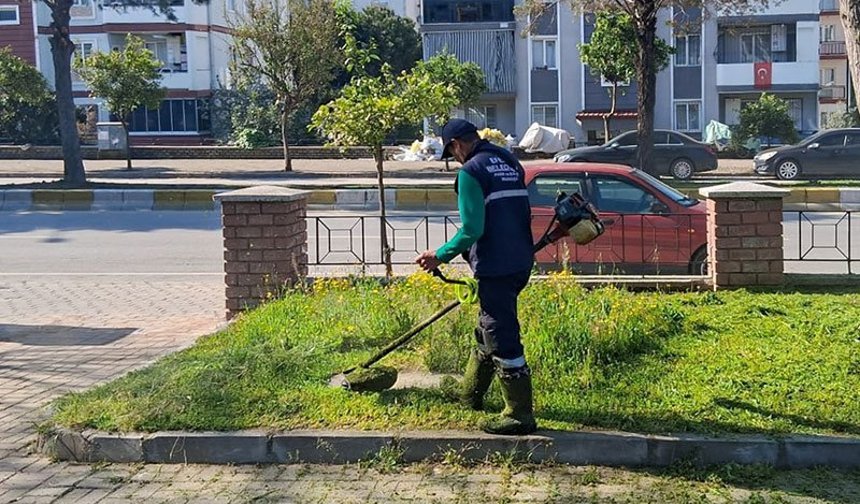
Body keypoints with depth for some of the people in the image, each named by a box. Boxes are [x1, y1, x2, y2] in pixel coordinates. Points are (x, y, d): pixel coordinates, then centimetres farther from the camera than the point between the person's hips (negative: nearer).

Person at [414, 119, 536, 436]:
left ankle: (520, 415, 2)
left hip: (495, 267, -10)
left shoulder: (471, 171, -13)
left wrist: (440, 256, -8)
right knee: (489, 328, 23)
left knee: (503, 338, -3)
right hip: (521, 262, 10)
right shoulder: (510, 163, 14)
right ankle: (470, 391, 41)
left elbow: (472, 230, -19)